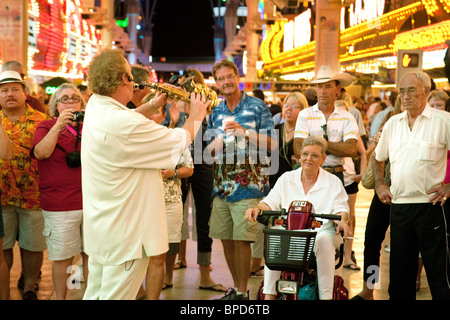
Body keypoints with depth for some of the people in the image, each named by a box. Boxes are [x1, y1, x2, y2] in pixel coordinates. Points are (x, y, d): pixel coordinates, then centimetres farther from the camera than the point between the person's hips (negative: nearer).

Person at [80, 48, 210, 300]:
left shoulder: (95, 107, 1)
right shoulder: (122, 124, -27)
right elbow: (180, 141, -18)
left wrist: (153, 105, 10)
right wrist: (196, 116, 1)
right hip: (124, 232, -10)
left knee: (95, 292, 17)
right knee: (116, 294, 0)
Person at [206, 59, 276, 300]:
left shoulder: (257, 106, -1)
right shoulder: (216, 111, 13)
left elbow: (272, 144, -7)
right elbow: (209, 150, 15)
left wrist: (244, 131, -19)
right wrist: (218, 142, -8)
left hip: (249, 185, -5)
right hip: (222, 185, 5)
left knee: (241, 239, -7)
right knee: (225, 238, 8)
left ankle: (242, 291, 6)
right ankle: (235, 287, 23)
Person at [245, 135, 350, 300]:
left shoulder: (333, 182, 12)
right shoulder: (286, 178, 17)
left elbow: (340, 208, 7)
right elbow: (271, 202, 12)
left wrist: (342, 220, -16)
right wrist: (257, 209, -9)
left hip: (321, 232, -1)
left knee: (325, 241, -37)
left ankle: (326, 296, -30)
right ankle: (269, 294, -25)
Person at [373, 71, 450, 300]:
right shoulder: (393, 123, 12)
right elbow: (378, 158, 25)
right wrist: (379, 184, 13)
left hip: (429, 204, -5)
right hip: (398, 204, 5)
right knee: (400, 266, 14)